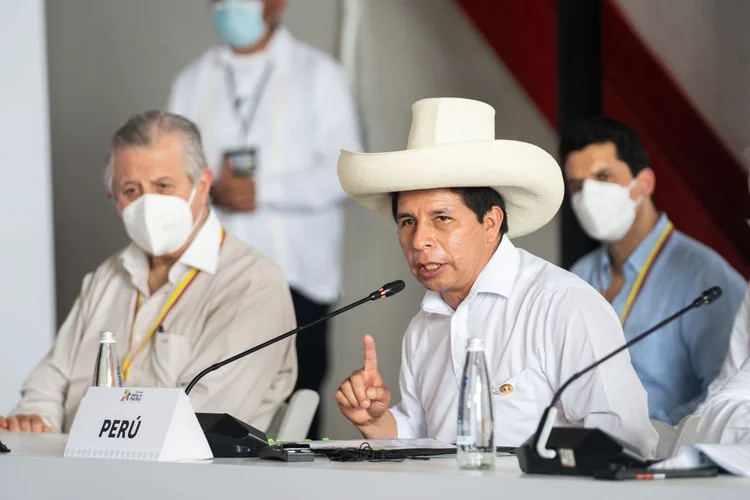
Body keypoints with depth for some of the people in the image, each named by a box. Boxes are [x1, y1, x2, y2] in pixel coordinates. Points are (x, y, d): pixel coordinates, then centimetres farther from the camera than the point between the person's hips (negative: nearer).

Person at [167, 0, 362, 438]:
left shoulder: (319, 75, 4)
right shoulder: (193, 82, 15)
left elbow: (345, 172, -5)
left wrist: (264, 191, -16)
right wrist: (212, 189, -12)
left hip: (296, 271, -2)